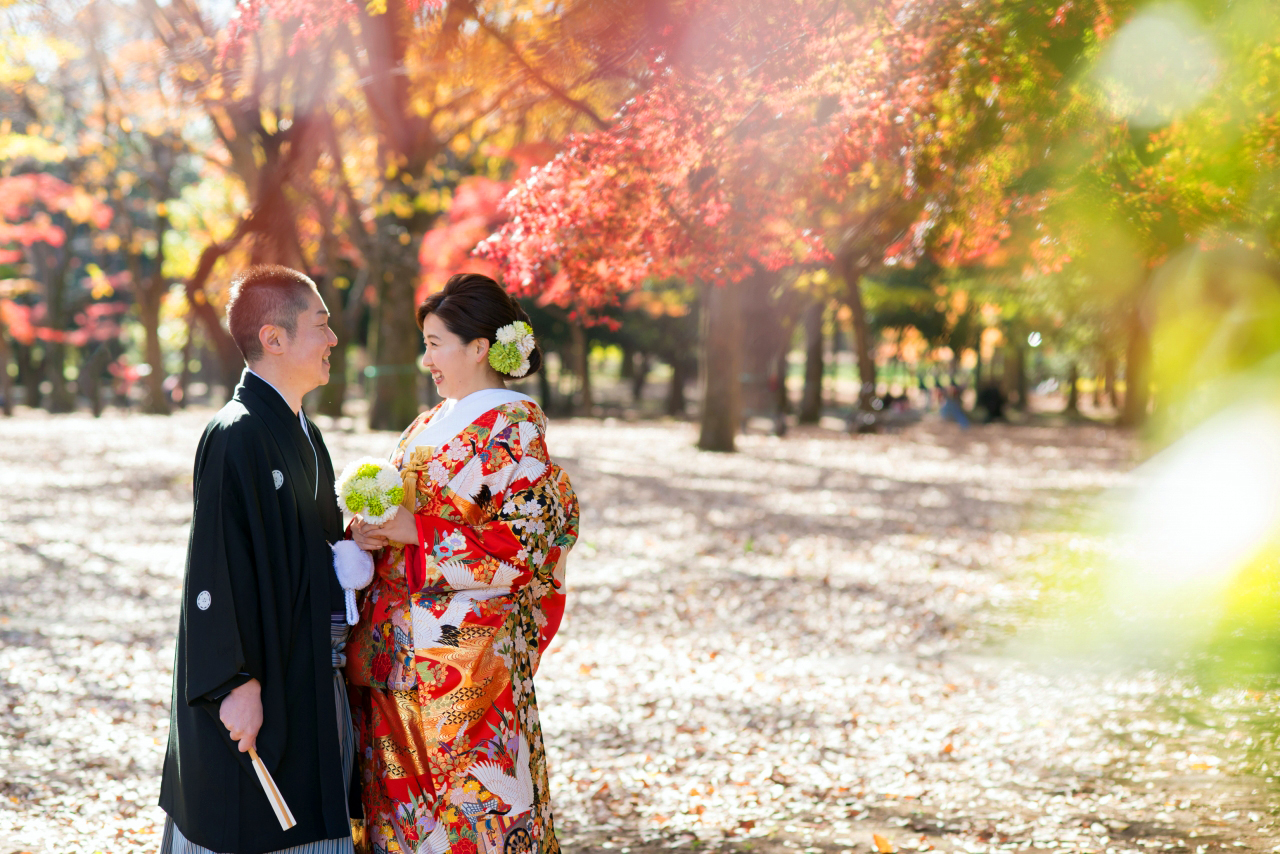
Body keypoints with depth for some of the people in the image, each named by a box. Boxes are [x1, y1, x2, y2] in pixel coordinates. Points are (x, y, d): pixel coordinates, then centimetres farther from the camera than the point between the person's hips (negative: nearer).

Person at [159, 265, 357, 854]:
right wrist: (237, 681, -22)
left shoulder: (302, 433, 13)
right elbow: (216, 564, -20)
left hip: (311, 677, 9)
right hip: (261, 682, -9)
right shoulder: (236, 437, -16)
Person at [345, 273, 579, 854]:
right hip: (397, 650, 8)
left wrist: (416, 532, -16)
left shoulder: (514, 429, -7)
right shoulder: (427, 426, 16)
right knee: (400, 803, 8)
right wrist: (374, 533, -1)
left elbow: (524, 543, -15)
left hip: (467, 652, -7)